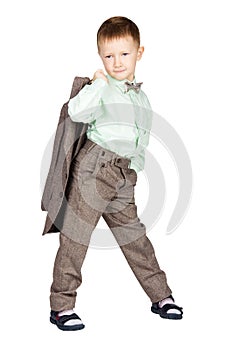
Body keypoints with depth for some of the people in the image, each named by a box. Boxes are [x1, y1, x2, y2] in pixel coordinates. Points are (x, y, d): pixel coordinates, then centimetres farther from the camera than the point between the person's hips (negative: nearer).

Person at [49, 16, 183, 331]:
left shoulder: (142, 98, 18)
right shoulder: (101, 88, -2)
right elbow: (76, 112, -20)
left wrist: (135, 165, 14)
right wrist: (98, 83, -17)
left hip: (124, 175, 6)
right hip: (95, 166, -5)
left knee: (134, 236, 12)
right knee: (76, 236, -3)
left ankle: (160, 296, 22)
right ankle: (61, 305, 5)